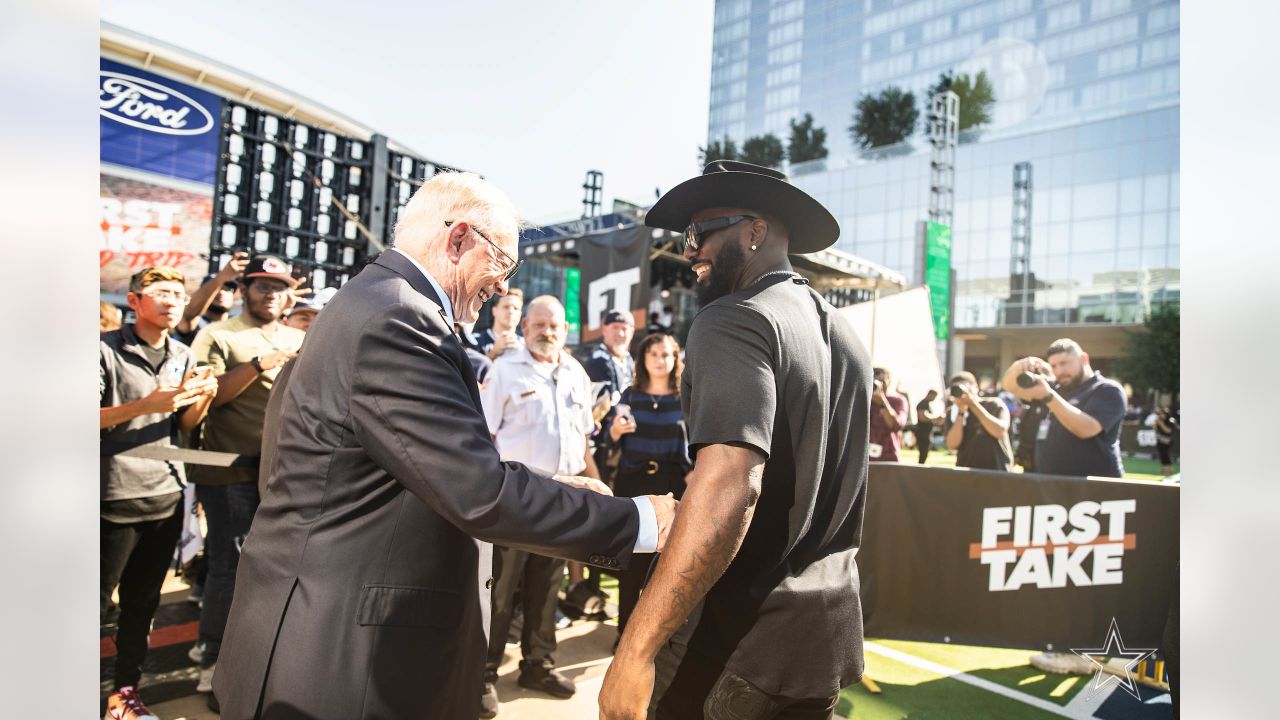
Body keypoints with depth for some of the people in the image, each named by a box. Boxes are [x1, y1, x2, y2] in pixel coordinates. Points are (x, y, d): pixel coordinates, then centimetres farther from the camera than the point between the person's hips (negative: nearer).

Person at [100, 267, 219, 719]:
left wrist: (203, 399, -10)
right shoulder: (106, 349, -8)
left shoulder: (183, 356, 8)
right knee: (98, 602, 5)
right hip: (116, 496, -5)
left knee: (143, 602, 14)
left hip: (167, 495, 5)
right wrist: (145, 405, -25)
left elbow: (185, 425, 10)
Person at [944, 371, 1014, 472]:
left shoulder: (994, 405, 1)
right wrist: (961, 412, -12)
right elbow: (952, 446, -9)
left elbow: (1000, 431, -17)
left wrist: (974, 404, -14)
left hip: (999, 472, -2)